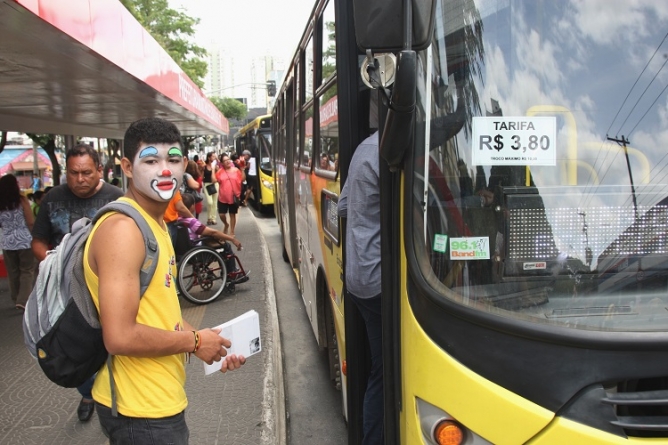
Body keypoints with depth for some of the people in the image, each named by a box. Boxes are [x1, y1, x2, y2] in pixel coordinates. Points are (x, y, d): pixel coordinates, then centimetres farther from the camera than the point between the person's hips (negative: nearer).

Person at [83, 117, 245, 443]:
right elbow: (120, 338, -28)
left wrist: (211, 345, 5)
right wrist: (194, 342, -15)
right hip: (140, 412, -9)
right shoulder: (122, 228, -21)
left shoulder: (156, 221, 10)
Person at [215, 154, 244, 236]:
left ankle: (231, 232, 19)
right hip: (223, 197, 1)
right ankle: (226, 224, 32)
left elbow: (243, 179, -4)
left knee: (232, 214, 8)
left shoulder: (236, 170, 0)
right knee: (221, 214, 0)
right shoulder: (220, 171, 1)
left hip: (234, 197, -1)